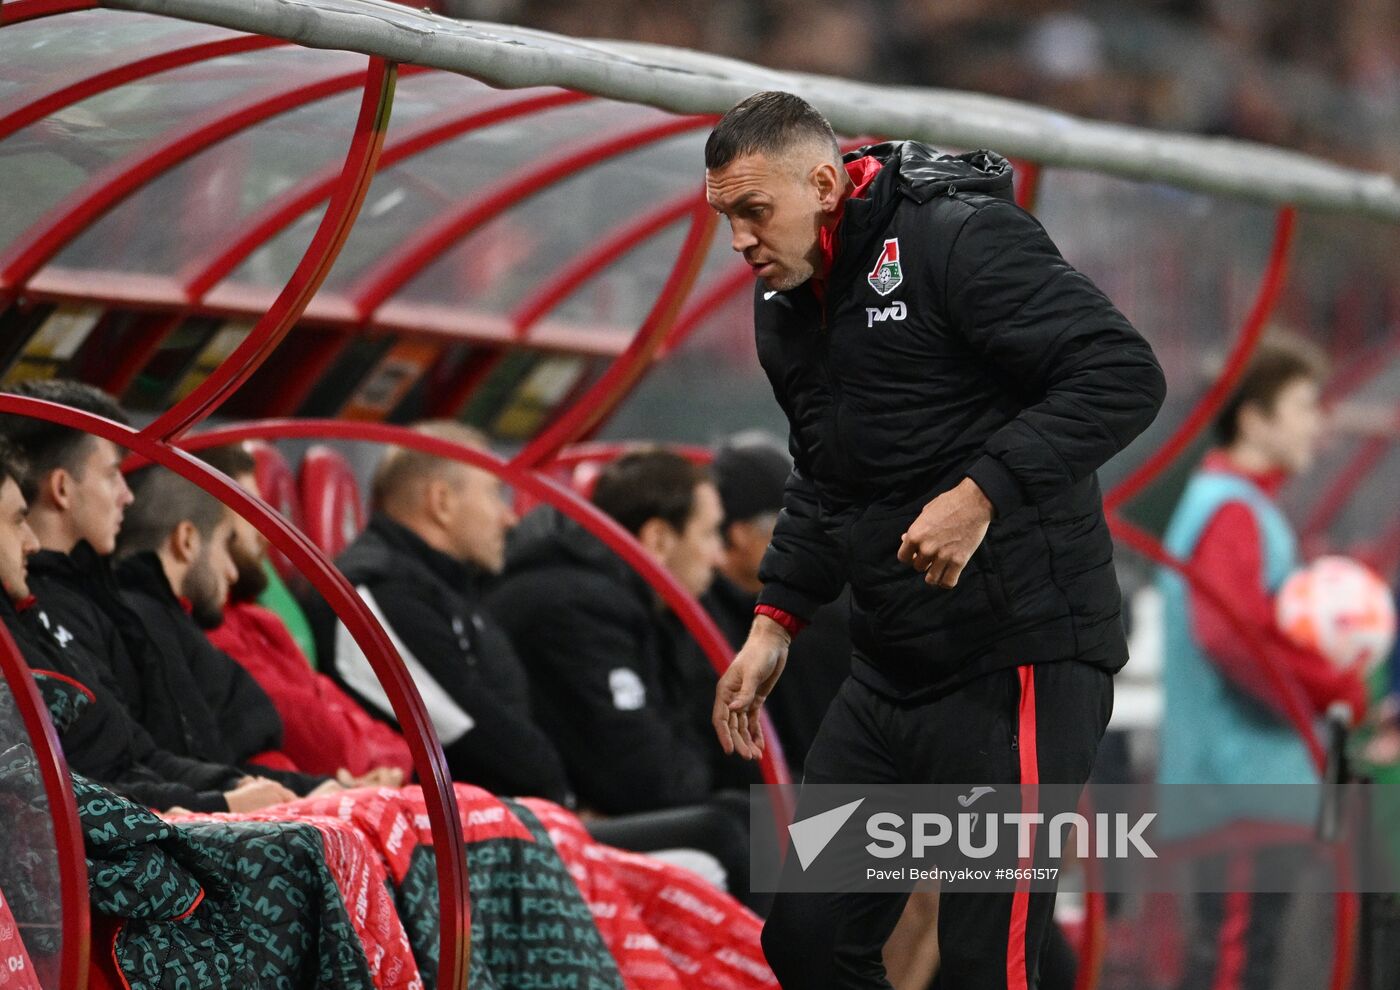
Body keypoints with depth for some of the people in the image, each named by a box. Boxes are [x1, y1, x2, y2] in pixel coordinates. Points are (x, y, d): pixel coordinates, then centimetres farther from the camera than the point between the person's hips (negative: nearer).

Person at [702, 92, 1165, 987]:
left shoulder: (960, 241, -15)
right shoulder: (786, 307, 12)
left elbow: (1126, 375, -22)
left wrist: (982, 493, -26)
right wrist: (775, 623, 15)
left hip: (1021, 666, -9)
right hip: (888, 672, 9)